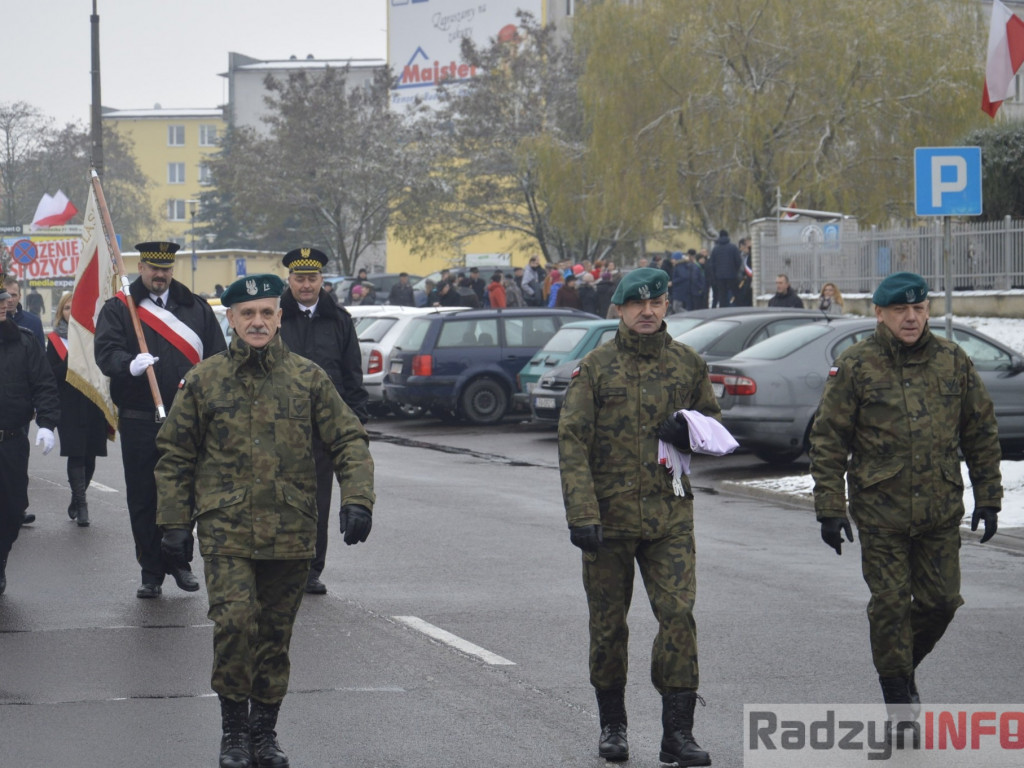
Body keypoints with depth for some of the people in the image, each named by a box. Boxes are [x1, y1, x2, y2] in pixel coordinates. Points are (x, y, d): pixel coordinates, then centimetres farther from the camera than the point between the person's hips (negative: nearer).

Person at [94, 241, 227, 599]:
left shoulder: (196, 308, 11)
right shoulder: (118, 309, 5)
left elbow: (217, 359, 10)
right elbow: (105, 352, -9)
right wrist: (130, 365, -31)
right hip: (139, 421, -1)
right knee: (143, 498, 2)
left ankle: (178, 562, 20)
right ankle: (151, 572, 10)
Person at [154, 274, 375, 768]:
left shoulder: (308, 379, 4)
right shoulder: (204, 381, 4)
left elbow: (349, 441, 7)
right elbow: (174, 454, 10)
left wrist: (357, 499, -8)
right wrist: (174, 521, 5)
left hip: (290, 535, 2)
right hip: (226, 532, -2)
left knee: (275, 635, 9)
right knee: (235, 622, -17)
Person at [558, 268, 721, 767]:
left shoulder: (688, 365, 7)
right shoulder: (595, 368, -2)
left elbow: (713, 421, 19)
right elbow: (572, 442, -7)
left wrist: (689, 433, -6)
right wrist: (581, 514, -16)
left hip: (670, 516, 1)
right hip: (608, 516, -1)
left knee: (678, 615, -10)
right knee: (608, 626, 7)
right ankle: (612, 727, 23)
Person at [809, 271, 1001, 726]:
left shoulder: (953, 362, 4)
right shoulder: (855, 367, -4)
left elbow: (982, 433, 11)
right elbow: (828, 441, -3)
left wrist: (988, 497, 8)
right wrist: (830, 509, -7)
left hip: (941, 511, 3)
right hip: (881, 512, -3)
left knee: (941, 600, 6)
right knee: (891, 603, -1)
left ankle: (905, 665, 33)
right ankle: (898, 697, 12)